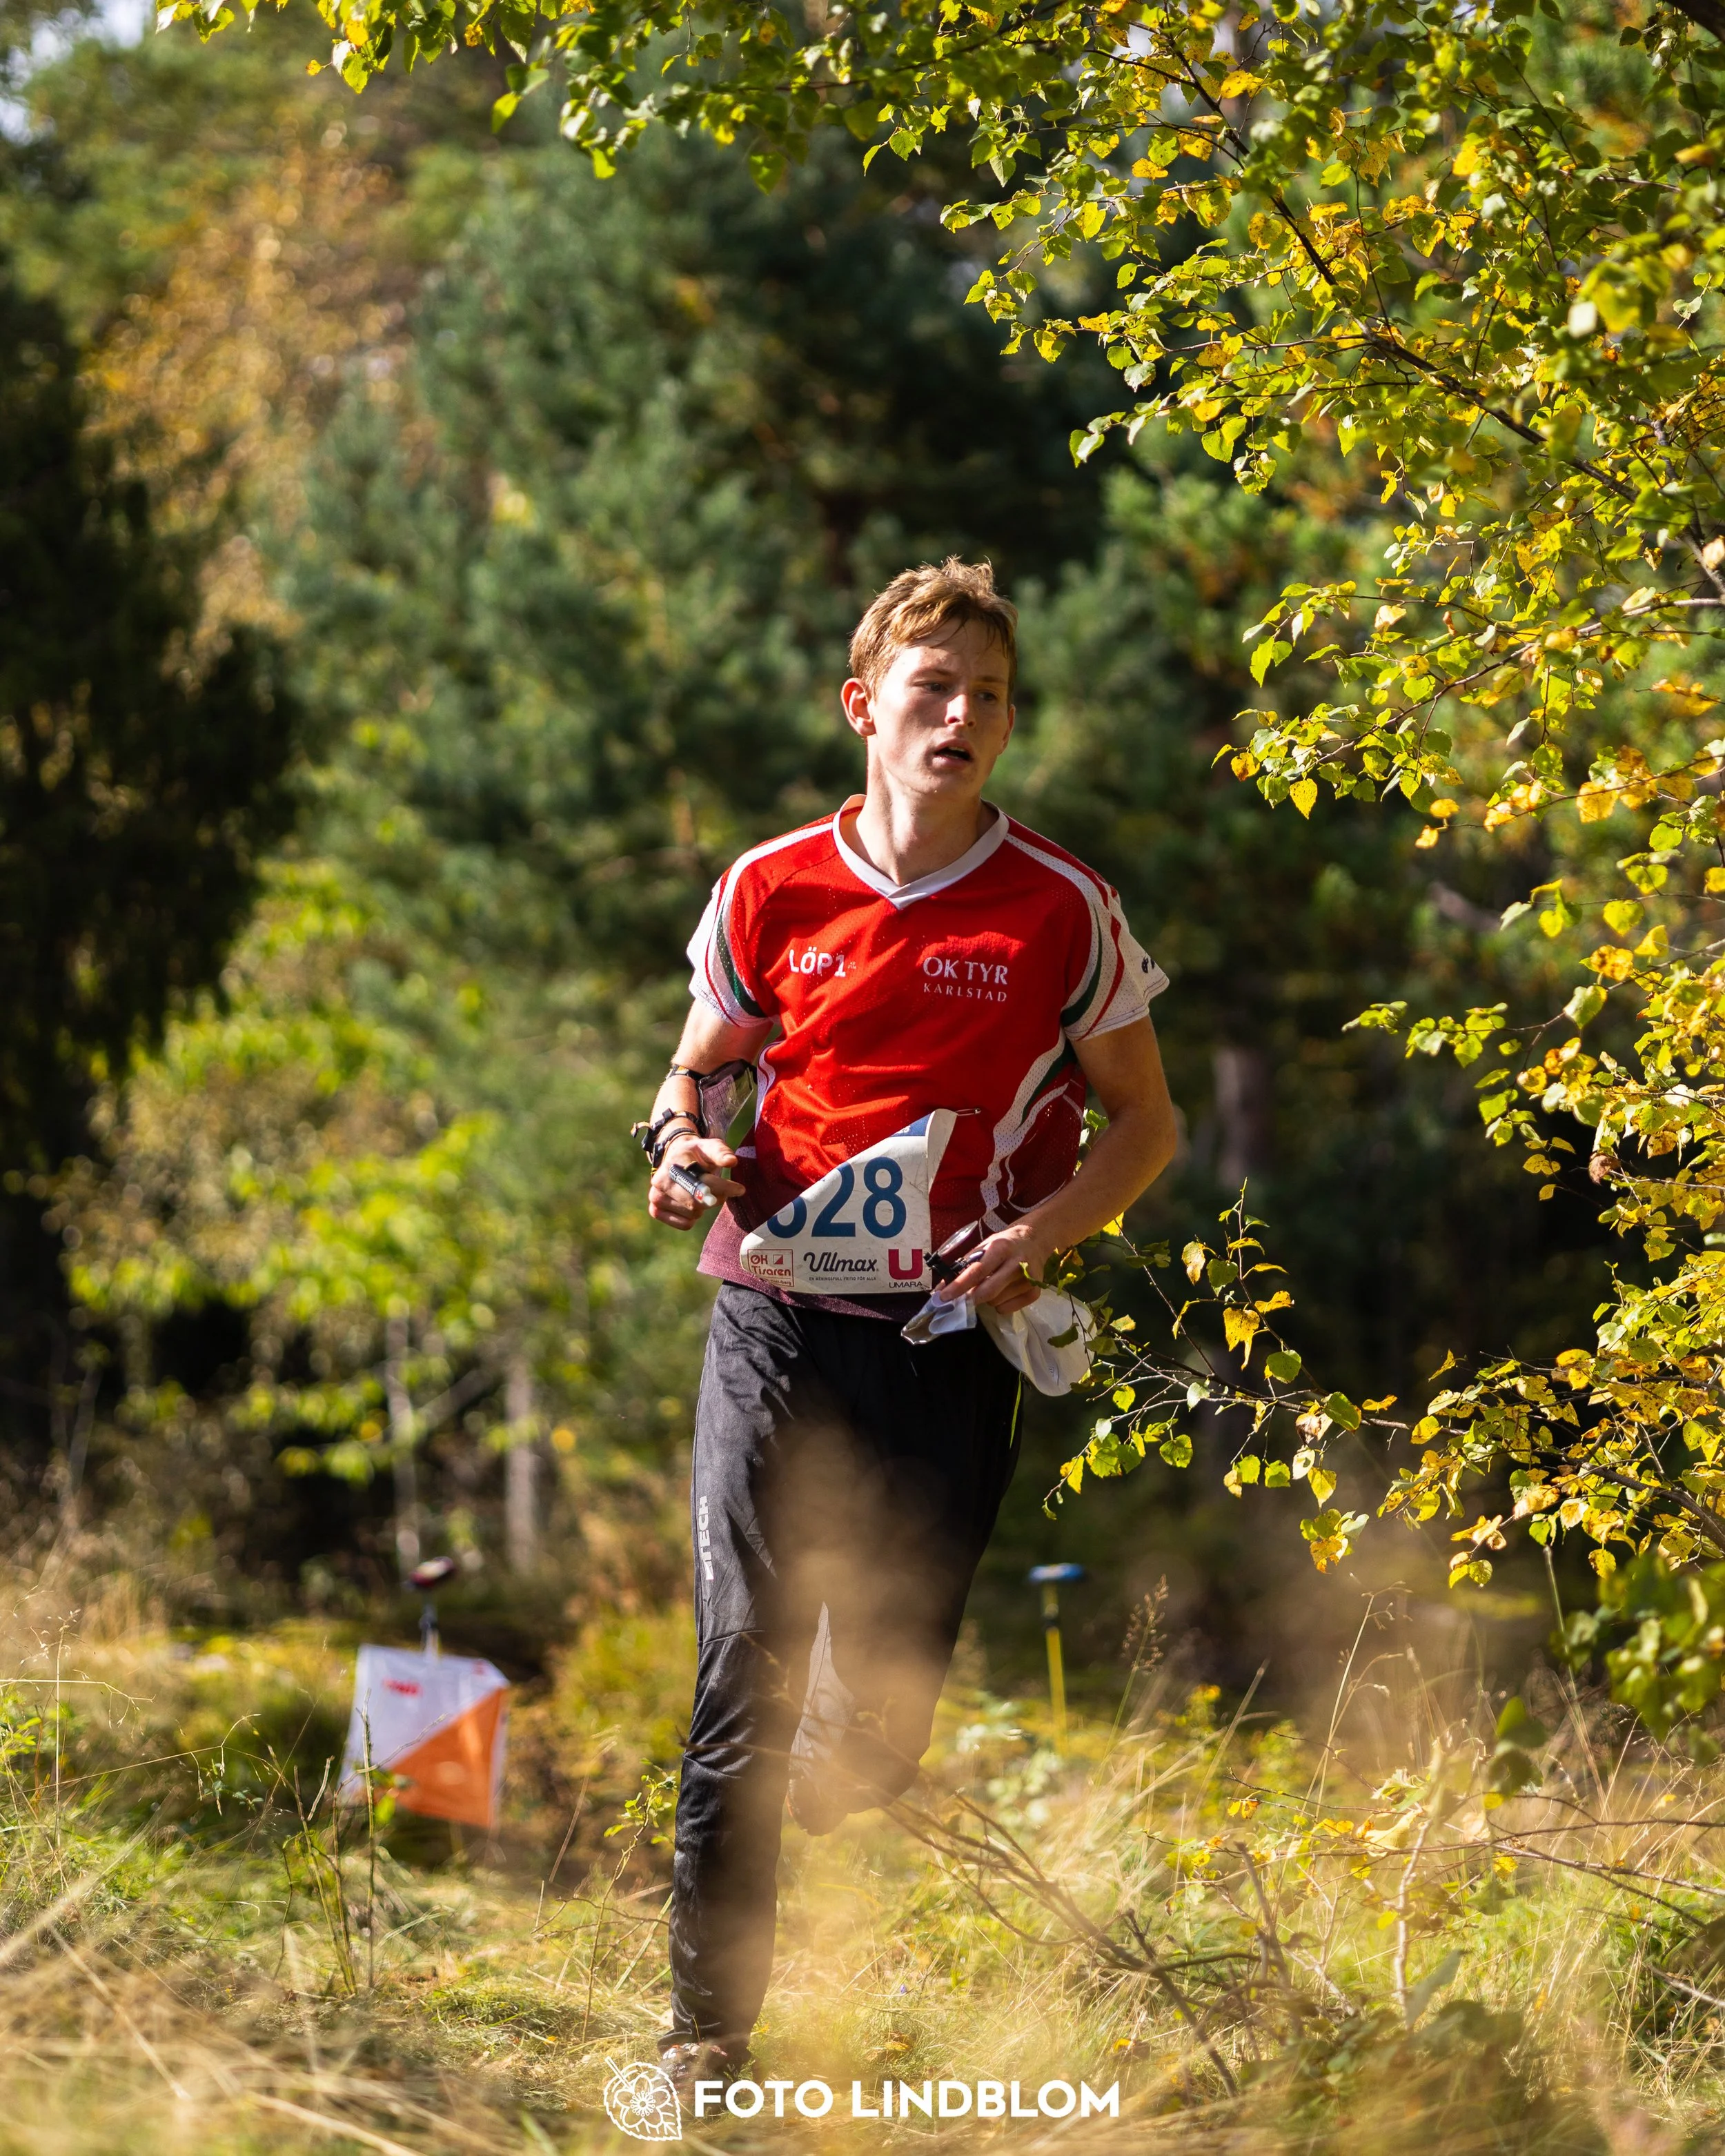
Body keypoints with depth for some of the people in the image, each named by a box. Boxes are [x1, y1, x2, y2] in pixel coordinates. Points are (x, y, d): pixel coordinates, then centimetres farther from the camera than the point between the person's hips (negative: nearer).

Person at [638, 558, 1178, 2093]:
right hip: (780, 1317, 0)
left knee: (872, 1735, 1)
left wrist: (1044, 1229, -9)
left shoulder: (1061, 910, 1)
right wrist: (684, 1139, -3)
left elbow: (1144, 1121, 9)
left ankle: (782, 1807, 38)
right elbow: (702, 1064, 20)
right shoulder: (770, 892, 5)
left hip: (954, 1336, 0)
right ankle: (707, 2029, 0)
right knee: (745, 1670, -7)